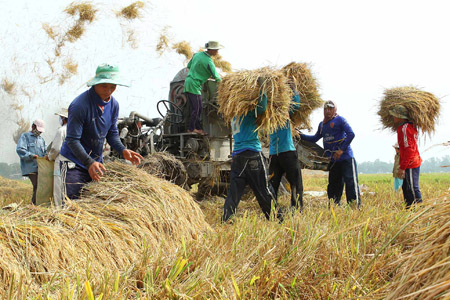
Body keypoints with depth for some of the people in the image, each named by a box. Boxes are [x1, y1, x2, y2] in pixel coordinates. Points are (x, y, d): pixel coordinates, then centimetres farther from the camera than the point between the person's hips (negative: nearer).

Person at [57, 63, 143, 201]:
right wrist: (89, 163, -34)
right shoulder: (79, 105, -21)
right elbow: (72, 140, -22)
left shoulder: (113, 104, 2)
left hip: (96, 162, 7)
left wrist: (123, 151, -9)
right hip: (74, 161, -7)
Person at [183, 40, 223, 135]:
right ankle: (191, 128, 4)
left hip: (188, 82, 9)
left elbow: (189, 66, 21)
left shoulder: (197, 54, 9)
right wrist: (219, 79, 12)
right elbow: (215, 76, -9)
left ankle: (198, 128, 15)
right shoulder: (208, 61, -16)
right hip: (194, 84, -9)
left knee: (195, 108, 11)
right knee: (197, 108, -2)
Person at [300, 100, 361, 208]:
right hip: (332, 160, 7)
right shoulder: (322, 124, 17)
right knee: (333, 186, 9)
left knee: (351, 183, -11)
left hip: (346, 158, -7)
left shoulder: (339, 120, -3)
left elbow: (351, 134, -12)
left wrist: (342, 149, -17)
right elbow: (315, 138, 29)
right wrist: (300, 135, 20)